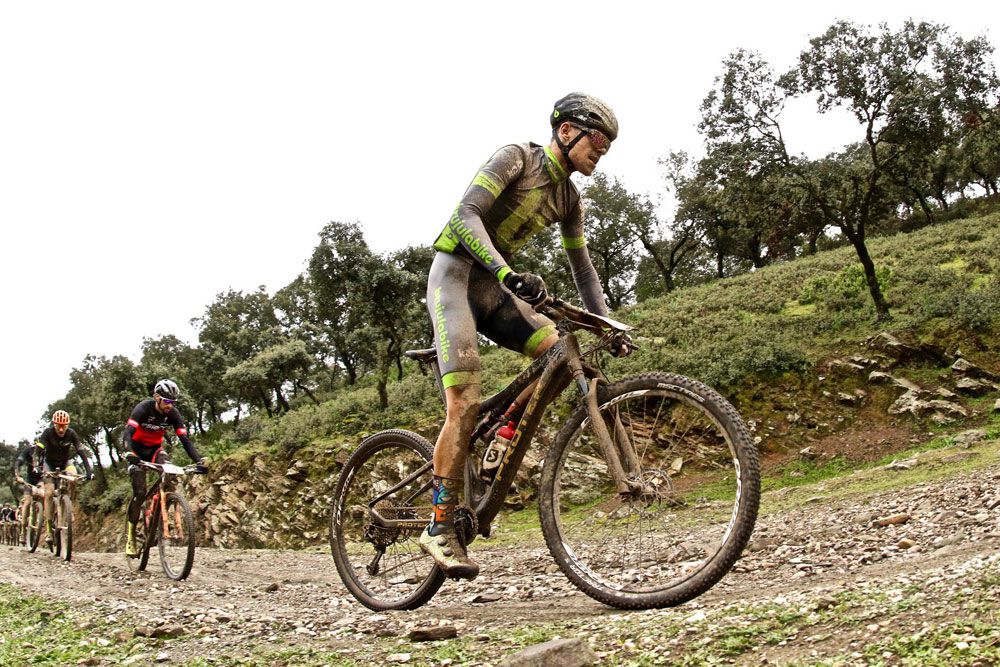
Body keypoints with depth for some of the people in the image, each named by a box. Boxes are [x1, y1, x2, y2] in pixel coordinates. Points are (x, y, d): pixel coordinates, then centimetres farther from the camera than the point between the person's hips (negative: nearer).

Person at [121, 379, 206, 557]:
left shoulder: (173, 414, -15)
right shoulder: (143, 408, -26)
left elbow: (185, 439, -17)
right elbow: (128, 432, -36)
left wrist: (199, 460, -30)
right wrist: (129, 453, -56)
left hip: (155, 448, 3)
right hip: (137, 450, -3)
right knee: (140, 492, -15)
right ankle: (130, 533, -3)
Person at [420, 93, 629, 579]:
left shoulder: (569, 198, 10)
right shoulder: (517, 157, -11)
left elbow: (582, 268, 15)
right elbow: (466, 215, -24)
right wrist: (508, 272, -38)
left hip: (496, 286, 7)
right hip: (456, 274, -7)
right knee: (465, 403, -18)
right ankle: (440, 526, -9)